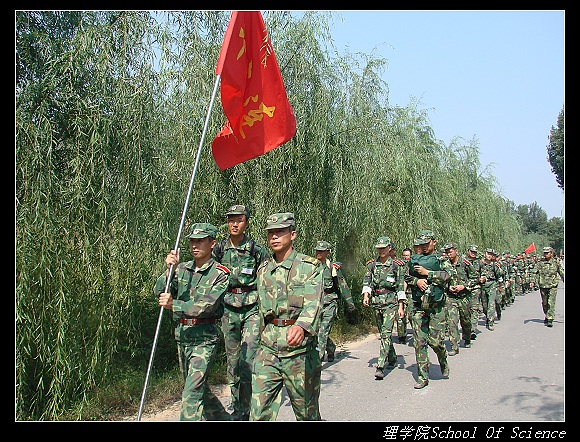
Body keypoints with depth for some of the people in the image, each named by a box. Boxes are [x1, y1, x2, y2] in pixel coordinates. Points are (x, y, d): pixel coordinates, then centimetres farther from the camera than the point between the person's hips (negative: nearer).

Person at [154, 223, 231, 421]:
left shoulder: (220, 274, -9)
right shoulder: (182, 269, 8)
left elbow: (207, 306, -20)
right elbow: (160, 292, -2)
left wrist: (174, 305, -29)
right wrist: (169, 271, -19)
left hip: (205, 337, -7)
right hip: (182, 334, 7)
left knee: (192, 391, -13)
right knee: (197, 387, 19)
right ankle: (222, 417, 39)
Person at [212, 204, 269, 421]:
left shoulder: (257, 250, -4)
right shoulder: (219, 249, 6)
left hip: (253, 308, -4)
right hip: (228, 308, 4)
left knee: (248, 360, -11)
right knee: (232, 358, 11)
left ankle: (245, 410, 0)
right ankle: (236, 405, 26)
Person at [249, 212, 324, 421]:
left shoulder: (310, 266, -4)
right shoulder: (263, 270, 12)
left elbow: (313, 303, -20)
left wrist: (301, 326, -40)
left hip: (300, 352, -4)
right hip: (267, 351, 4)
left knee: (307, 414, 11)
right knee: (259, 415, -3)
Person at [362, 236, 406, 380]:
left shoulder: (395, 266, -1)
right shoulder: (372, 264, 8)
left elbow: (401, 287, -1)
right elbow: (366, 281, 3)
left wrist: (401, 306, -5)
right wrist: (366, 295, -15)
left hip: (390, 302, -4)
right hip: (376, 301, 4)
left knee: (386, 333, -12)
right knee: (382, 333, 14)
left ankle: (380, 367, -16)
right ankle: (392, 359, 33)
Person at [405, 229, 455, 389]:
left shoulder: (442, 260, 3)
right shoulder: (413, 260, 13)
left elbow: (449, 274, -13)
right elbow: (406, 277, 11)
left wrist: (427, 273, -15)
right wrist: (417, 281, -9)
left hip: (436, 306, -2)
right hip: (417, 305, 3)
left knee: (435, 340, -3)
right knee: (419, 342, 0)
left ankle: (444, 363, 30)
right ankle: (422, 377, 8)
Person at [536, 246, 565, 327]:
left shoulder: (556, 262, 1)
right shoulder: (540, 262, 1)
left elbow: (562, 273, 9)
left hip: (553, 286, -2)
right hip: (543, 285, 2)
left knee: (551, 303, -11)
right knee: (544, 303, 13)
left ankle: (550, 320, -11)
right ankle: (546, 316, 33)